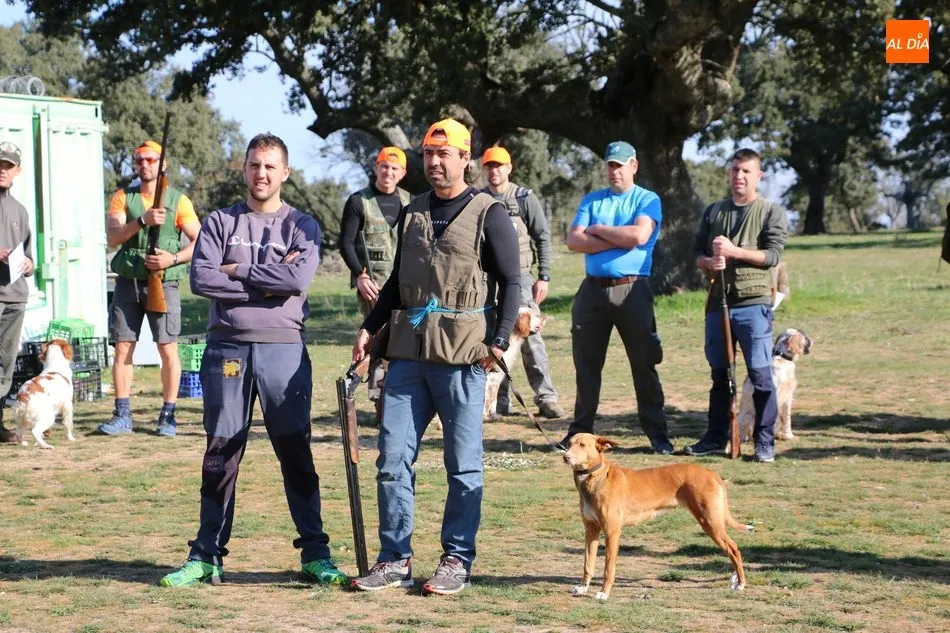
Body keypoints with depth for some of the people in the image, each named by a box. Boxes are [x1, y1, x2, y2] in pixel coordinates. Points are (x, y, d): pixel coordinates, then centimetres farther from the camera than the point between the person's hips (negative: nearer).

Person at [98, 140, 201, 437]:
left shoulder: (178, 200, 3)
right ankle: (122, 416, 8)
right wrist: (142, 220, -23)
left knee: (168, 348, -5)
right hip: (128, 281, 2)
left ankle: (168, 416, 3)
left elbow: (199, 241, 1)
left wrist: (174, 258, -15)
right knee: (123, 348, 2)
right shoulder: (123, 197, 8)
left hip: (163, 283, -2)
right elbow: (112, 237, -7)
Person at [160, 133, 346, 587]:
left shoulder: (301, 226, 7)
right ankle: (207, 556, 10)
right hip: (226, 349, 1)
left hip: (284, 349, -1)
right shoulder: (220, 223, 10)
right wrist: (266, 282, -9)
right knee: (220, 456, 5)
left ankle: (315, 554, 7)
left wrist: (237, 270, -8)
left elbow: (299, 279, -12)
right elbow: (201, 279, -6)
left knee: (296, 454, 1)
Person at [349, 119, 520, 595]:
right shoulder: (412, 213, 16)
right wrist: (370, 327, 13)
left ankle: (457, 560, 9)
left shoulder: (489, 215, -1)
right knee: (393, 457, 2)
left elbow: (511, 282, -2)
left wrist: (500, 340, -12)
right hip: (409, 351, 5)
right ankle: (394, 559, 10)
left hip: (462, 354, -5)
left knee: (463, 463, 1)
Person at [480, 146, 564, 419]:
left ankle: (546, 398, -6)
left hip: (519, 276, -3)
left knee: (531, 337, -8)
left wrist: (544, 277, -6)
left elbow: (543, 238, 0)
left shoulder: (524, 198, 1)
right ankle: (500, 401, 11)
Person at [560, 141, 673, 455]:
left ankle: (657, 433, 4)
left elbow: (639, 235, -16)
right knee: (586, 364, 7)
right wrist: (618, 239, -9)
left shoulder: (647, 200, 3)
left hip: (632, 289, -4)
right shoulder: (591, 200, 13)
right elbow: (573, 240, 0)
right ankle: (581, 430, 16)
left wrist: (597, 230, -5)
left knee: (644, 364, 0)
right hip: (593, 288, 4)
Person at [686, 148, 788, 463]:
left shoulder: (771, 212, 3)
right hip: (718, 301, 5)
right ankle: (716, 437, 19)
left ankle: (765, 442, -2)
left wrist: (733, 251, -17)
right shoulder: (713, 211, 16)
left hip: (753, 302, -5)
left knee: (760, 373, -6)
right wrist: (708, 262, -8)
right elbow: (697, 252, 14)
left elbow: (772, 255, -8)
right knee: (719, 374, 11)